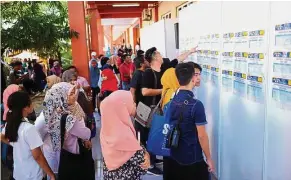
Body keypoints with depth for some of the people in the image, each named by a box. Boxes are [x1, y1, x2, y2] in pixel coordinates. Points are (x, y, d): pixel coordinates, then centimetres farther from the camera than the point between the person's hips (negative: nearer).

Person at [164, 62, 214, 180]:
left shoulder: (172, 100, -1)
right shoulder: (196, 105, -22)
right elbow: (202, 135, -18)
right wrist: (209, 158, -7)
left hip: (173, 157, 7)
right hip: (192, 160, -6)